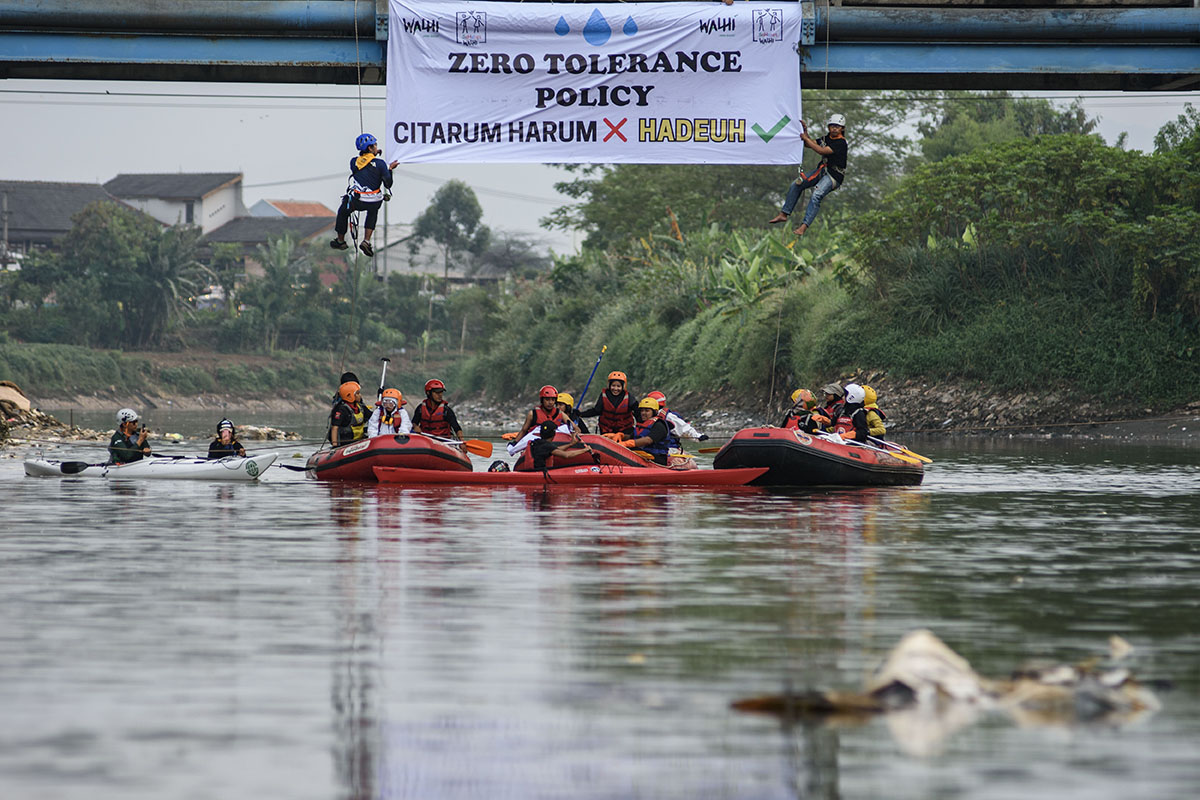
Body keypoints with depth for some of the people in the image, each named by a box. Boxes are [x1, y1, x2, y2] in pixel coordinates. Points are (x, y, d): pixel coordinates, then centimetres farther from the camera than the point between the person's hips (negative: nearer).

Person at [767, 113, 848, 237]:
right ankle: (784, 214, 10)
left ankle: (804, 226, -34)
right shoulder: (826, 138, 12)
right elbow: (809, 145, 20)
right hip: (822, 170, 9)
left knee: (816, 196, -29)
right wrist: (806, 131, 4)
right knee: (796, 185, 2)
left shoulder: (841, 143, -15)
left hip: (834, 176, -9)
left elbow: (822, 151, -23)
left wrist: (807, 139, -16)